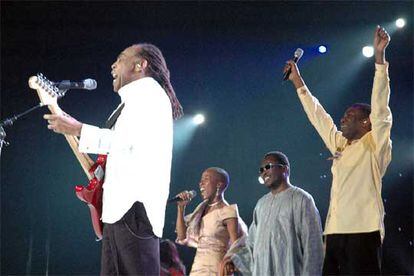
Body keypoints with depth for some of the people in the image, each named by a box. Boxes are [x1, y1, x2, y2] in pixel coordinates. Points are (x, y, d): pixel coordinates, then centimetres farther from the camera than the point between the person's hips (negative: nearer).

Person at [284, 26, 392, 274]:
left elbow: (380, 106, -6)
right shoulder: (340, 145, 21)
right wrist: (299, 83, 35)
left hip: (363, 231, -7)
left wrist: (380, 56, -11)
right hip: (335, 232, 7)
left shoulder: (375, 145, 3)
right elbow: (318, 116, 30)